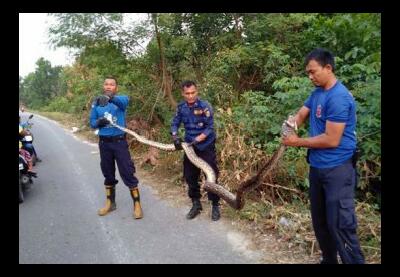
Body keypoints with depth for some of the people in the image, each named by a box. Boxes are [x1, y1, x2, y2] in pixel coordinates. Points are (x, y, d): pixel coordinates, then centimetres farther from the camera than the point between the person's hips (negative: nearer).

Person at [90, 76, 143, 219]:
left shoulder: (120, 100, -5)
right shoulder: (97, 103, 6)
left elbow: (124, 100, -30)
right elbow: (92, 122, 8)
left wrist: (109, 98, -51)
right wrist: (98, 122, -16)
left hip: (119, 142, -4)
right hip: (104, 143, 4)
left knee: (128, 173, -3)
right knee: (108, 173, 15)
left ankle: (137, 205, 8)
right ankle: (110, 203, 30)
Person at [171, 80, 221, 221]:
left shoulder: (204, 106, -17)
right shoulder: (181, 107, -3)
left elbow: (210, 127, -17)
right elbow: (175, 123, 2)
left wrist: (198, 139, -26)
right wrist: (175, 136, -17)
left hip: (206, 146, -5)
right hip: (189, 147, 5)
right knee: (190, 176, 11)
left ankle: (215, 206, 16)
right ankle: (196, 204, 28)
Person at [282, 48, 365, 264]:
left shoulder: (338, 97, -20)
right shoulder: (317, 92, 8)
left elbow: (332, 140, -23)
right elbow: (301, 114, 12)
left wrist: (298, 142, -14)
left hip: (337, 170, -9)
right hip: (317, 167, 9)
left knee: (340, 225, -6)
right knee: (319, 221, 18)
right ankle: (328, 260, 35)